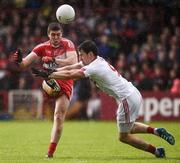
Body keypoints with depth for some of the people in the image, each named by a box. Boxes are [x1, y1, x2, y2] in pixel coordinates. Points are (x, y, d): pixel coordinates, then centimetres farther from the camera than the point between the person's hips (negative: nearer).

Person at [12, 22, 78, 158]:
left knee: (59, 117, -8)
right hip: (50, 80, 2)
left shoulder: (68, 44, -4)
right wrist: (19, 60, -30)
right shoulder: (43, 47, 2)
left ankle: (50, 152, -2)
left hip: (65, 84, -2)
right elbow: (25, 62, -6)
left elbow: (73, 62, -20)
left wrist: (53, 60, -28)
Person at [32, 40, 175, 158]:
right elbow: (71, 68, 12)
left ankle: (156, 151, 6)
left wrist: (48, 75, -14)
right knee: (128, 127, 28)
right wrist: (52, 71, 3)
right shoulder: (97, 61, 10)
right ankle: (156, 131, 15)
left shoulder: (94, 67, -17)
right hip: (134, 94, 9)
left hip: (128, 99, -9)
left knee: (123, 136, 4)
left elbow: (69, 75, -19)